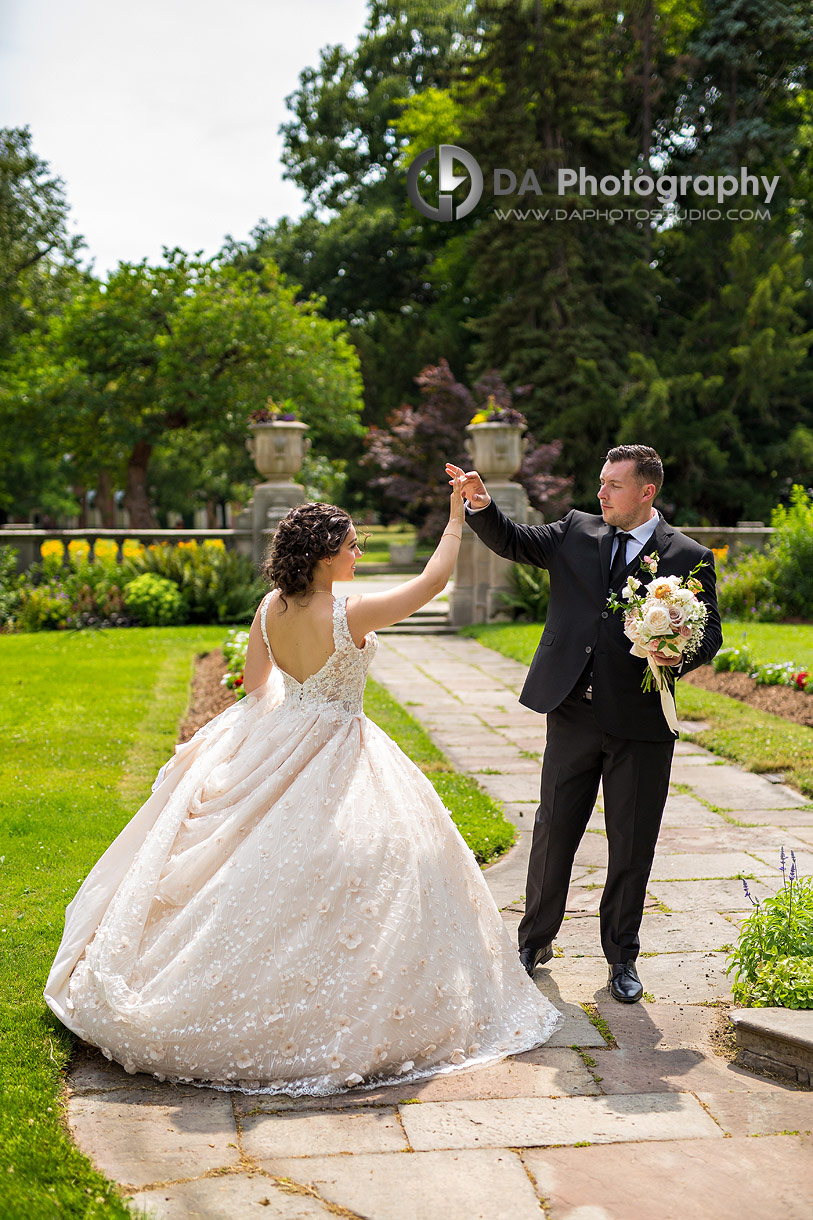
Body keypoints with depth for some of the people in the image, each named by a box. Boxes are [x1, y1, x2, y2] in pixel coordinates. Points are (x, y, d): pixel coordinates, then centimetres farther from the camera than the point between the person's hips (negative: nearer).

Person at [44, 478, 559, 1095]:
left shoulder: (271, 608, -5)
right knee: (317, 882, 3)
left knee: (260, 866, 19)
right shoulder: (350, 615, -23)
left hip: (276, 740, 7)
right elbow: (431, 582, -13)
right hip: (334, 755, -7)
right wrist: (456, 519, -4)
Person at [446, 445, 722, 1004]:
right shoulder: (578, 530, 7)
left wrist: (682, 654, -21)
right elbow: (515, 542, 3)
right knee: (553, 830, 11)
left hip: (640, 725, -2)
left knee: (631, 846, 9)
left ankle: (622, 956, 27)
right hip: (573, 714, 2)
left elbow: (710, 630, 1)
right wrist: (481, 504, -16)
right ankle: (535, 941, 30)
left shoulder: (689, 557, -1)